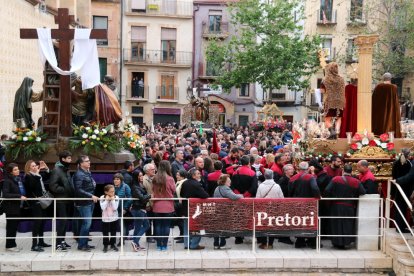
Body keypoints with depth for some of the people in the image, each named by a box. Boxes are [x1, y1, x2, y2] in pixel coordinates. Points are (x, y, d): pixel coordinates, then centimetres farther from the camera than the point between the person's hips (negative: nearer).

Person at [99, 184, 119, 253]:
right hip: (105, 219, -1)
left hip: (114, 218, 1)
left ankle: (112, 244, 27)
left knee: (113, 232, 11)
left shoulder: (116, 198, -9)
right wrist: (106, 200, -21)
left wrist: (112, 200, -21)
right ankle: (105, 245, 20)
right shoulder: (102, 198, -10)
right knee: (105, 233, 6)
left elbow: (115, 208, -17)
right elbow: (103, 208, -20)